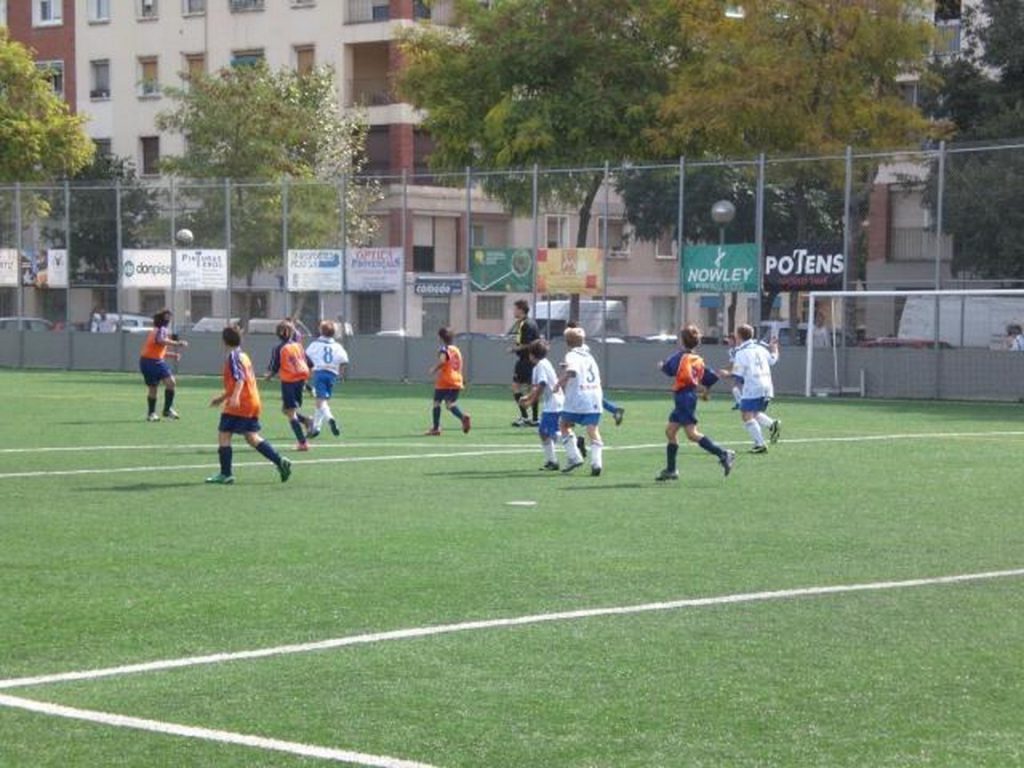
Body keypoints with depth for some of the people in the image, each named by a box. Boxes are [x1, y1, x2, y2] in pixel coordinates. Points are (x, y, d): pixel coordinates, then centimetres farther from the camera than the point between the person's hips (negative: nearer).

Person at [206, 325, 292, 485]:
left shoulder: (233, 356, -8)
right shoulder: (243, 356, 20)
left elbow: (240, 378, -23)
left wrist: (235, 396, -35)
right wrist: (222, 397, 34)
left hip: (238, 405, -9)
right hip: (252, 402, 9)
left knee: (223, 435, -1)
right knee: (252, 437, 11)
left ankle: (225, 474, -2)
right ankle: (280, 461, 0)